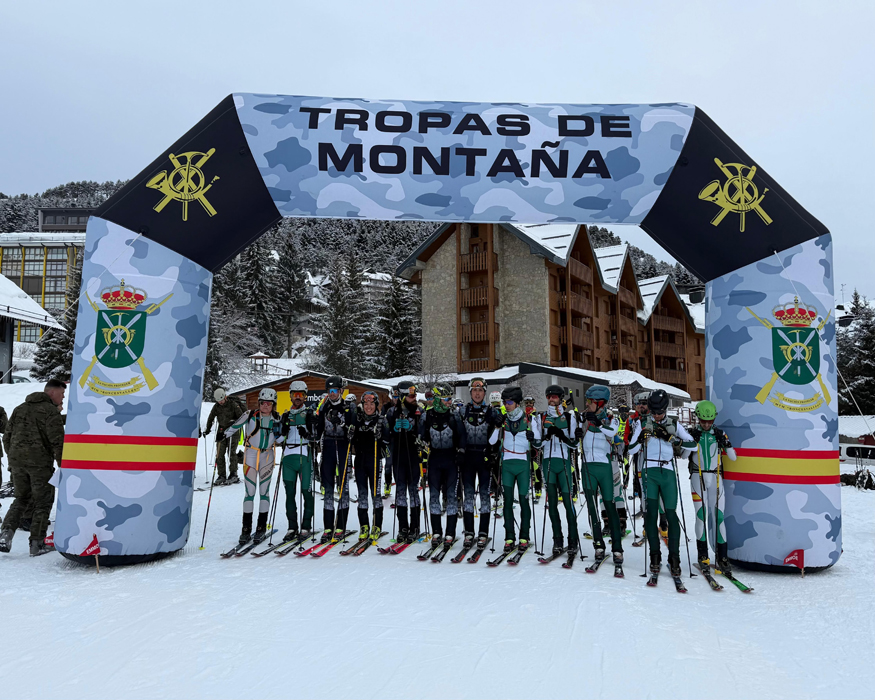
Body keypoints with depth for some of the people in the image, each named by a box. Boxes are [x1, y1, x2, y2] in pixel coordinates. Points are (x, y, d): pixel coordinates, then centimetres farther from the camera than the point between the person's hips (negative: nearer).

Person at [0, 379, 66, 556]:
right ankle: (37, 543, 6)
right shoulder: (50, 410, -8)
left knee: (22, 498, 21)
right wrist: (62, 465, -7)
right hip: (39, 461, -6)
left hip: (16, 460, 7)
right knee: (43, 502, 4)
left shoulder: (20, 408, 16)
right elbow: (57, 441, -14)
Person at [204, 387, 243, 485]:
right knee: (219, 454, 0)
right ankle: (222, 475, 6)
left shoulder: (233, 404, -8)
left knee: (231, 452, -10)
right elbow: (210, 418, 18)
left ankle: (233, 474, -5)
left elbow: (241, 417, -6)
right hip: (221, 431, 5)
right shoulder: (216, 407, 6)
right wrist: (207, 429, 13)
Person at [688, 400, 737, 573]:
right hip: (698, 476, -1)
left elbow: (733, 457, 7)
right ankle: (703, 555, 1)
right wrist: (693, 441, -17)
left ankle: (722, 556, 0)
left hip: (716, 477, 1)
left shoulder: (720, 434, 8)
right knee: (701, 514, -6)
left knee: (718, 515, -4)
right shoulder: (693, 434, 5)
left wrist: (726, 444, -11)